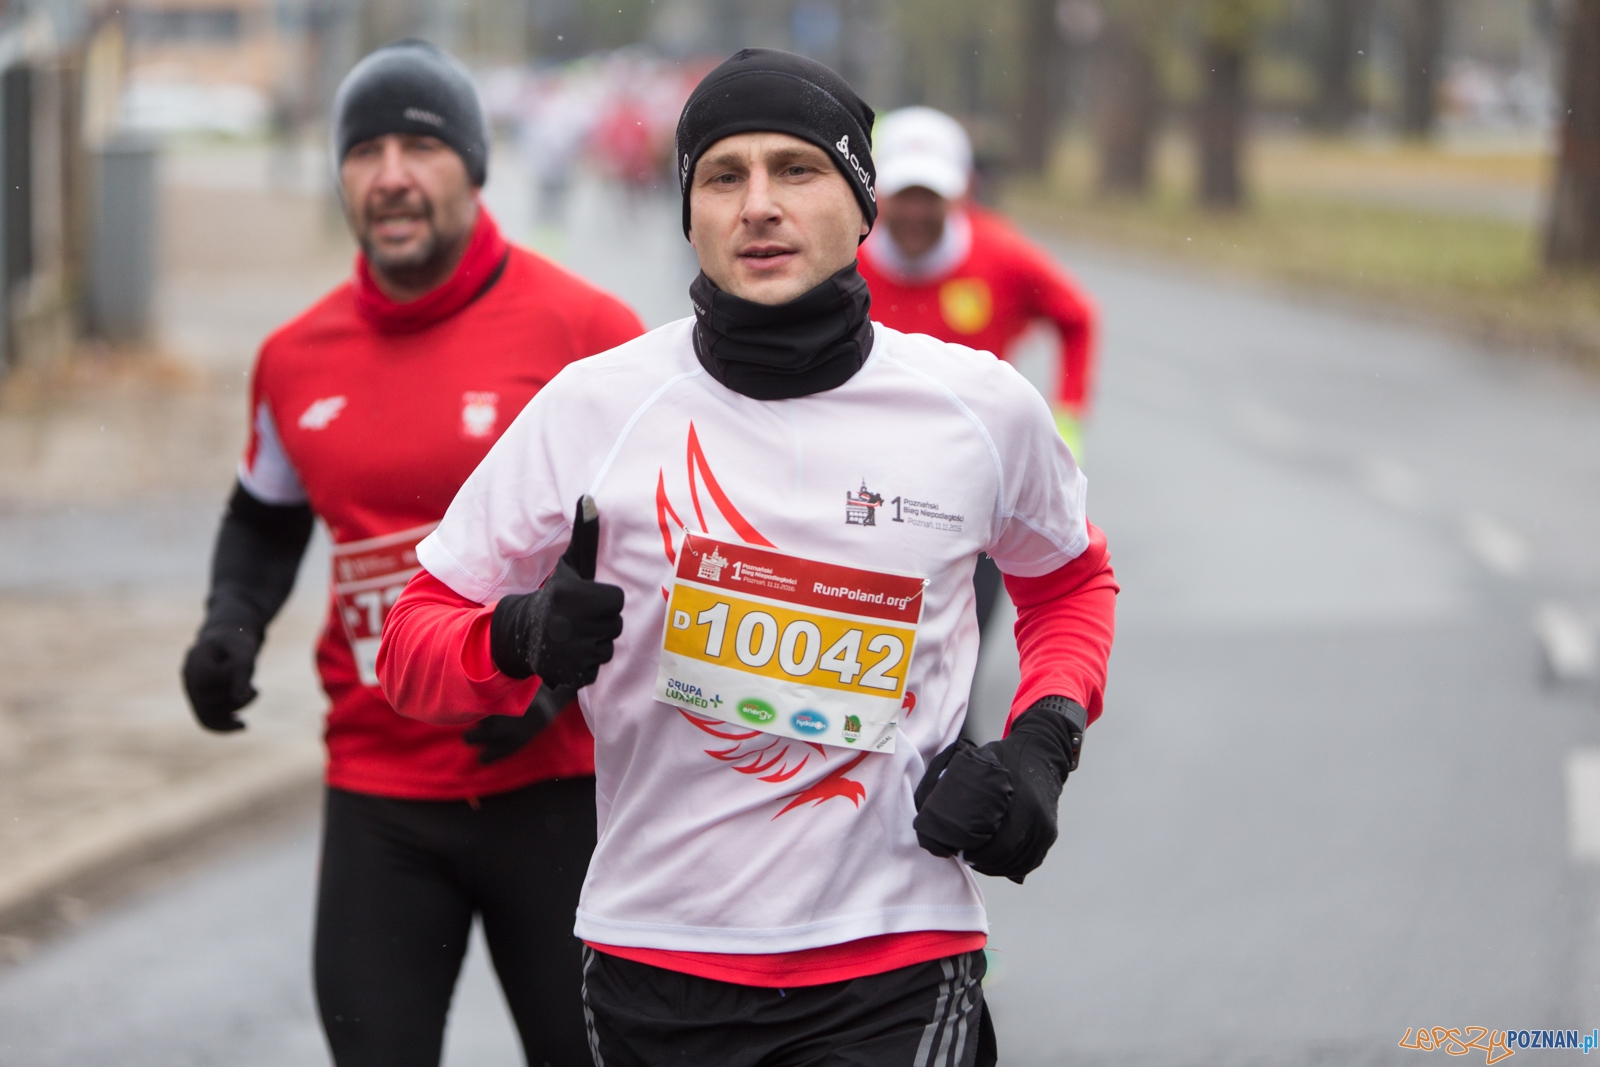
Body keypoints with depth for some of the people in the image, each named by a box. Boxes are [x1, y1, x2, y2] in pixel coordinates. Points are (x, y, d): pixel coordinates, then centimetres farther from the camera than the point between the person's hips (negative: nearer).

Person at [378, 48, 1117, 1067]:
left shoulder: (981, 405, 1)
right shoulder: (592, 407, -3)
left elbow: (1071, 581, 21)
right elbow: (414, 645, 2)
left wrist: (1042, 745, 3)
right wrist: (525, 637, -20)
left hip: (893, 978, -1)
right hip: (652, 963, 1)